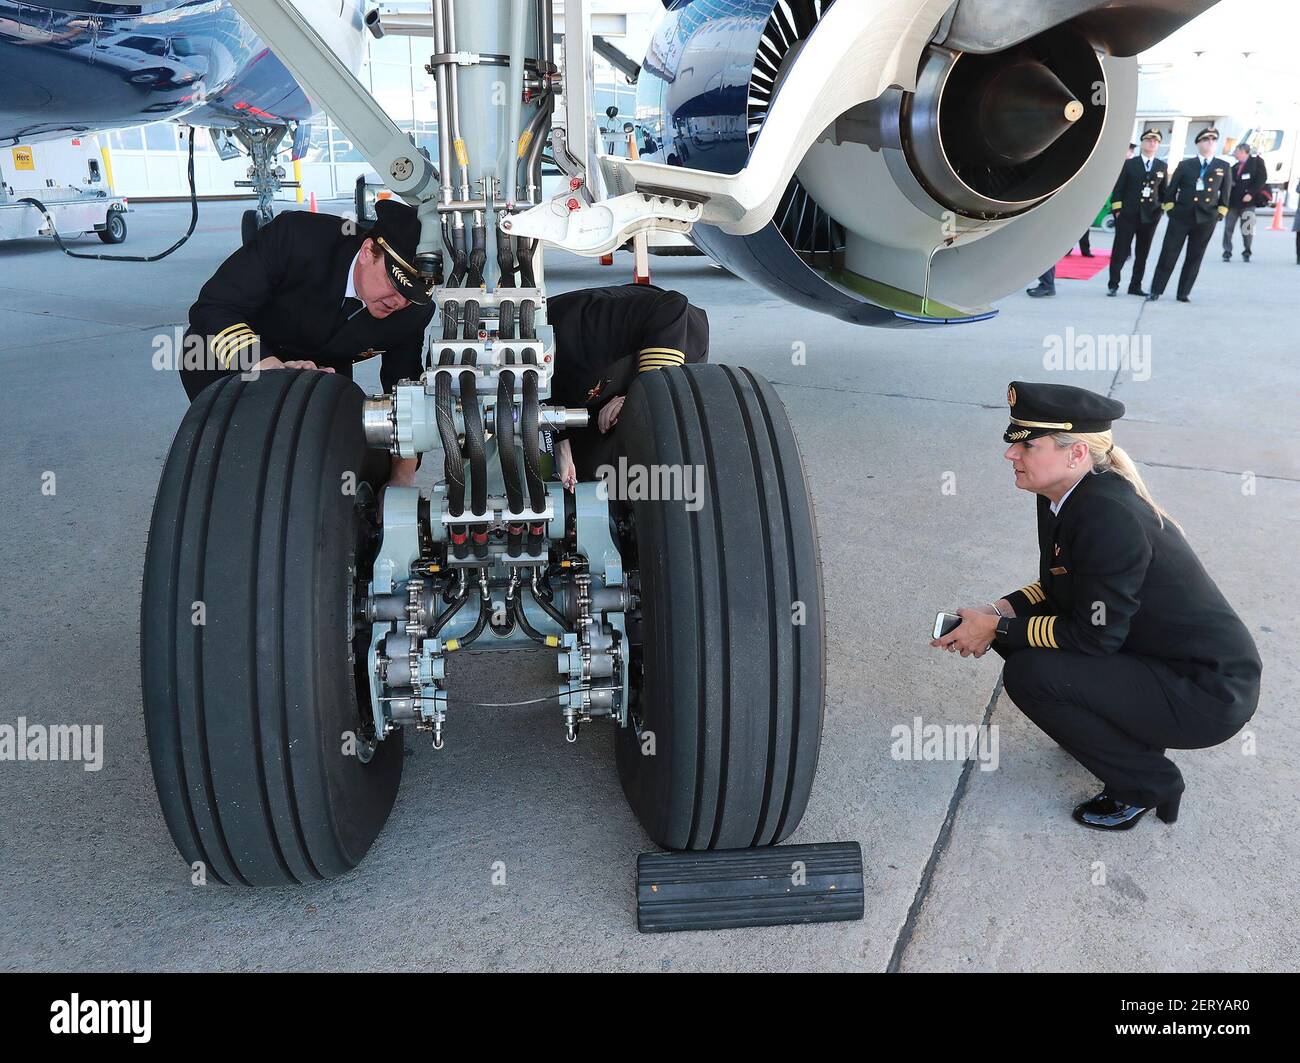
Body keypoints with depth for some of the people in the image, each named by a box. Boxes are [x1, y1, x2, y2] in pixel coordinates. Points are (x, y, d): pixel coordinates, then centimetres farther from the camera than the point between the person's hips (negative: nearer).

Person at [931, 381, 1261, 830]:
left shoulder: (1108, 518, -28)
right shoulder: (1062, 499, -1)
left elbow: (1095, 638, -24)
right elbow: (1058, 586, 12)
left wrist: (998, 628, -17)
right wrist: (998, 612, -5)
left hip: (1208, 696, -9)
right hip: (1157, 658, 9)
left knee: (1027, 672, -22)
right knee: (1015, 630, 3)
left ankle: (1145, 782, 0)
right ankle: (1126, 727, 18)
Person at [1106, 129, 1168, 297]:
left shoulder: (1162, 167, 11)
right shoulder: (1129, 164, 3)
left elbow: (1164, 191, 14)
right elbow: (1119, 187, 0)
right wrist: (1117, 209, -7)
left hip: (1150, 216, 3)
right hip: (1127, 214, -3)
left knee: (1142, 253, 7)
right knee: (1120, 251, -4)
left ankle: (1135, 286, 14)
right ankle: (1113, 284, 3)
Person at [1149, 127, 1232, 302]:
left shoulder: (1223, 167, 9)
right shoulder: (1185, 165, 7)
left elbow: (1225, 193, 12)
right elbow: (1172, 189, 8)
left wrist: (1220, 213, 5)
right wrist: (1170, 209, 0)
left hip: (1206, 219, 1)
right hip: (1181, 216, -1)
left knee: (1194, 257, 4)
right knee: (1168, 253, -3)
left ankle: (1184, 293, 10)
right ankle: (1156, 290, 3)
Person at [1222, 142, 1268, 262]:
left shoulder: (1257, 161, 2)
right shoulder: (1235, 166, 16)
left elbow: (1262, 178, -7)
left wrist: (1251, 194, -16)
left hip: (1247, 202, -4)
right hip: (1233, 201, 4)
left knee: (1247, 229, -1)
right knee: (1228, 227, -2)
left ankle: (1246, 253, 11)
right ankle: (1227, 252, 2)